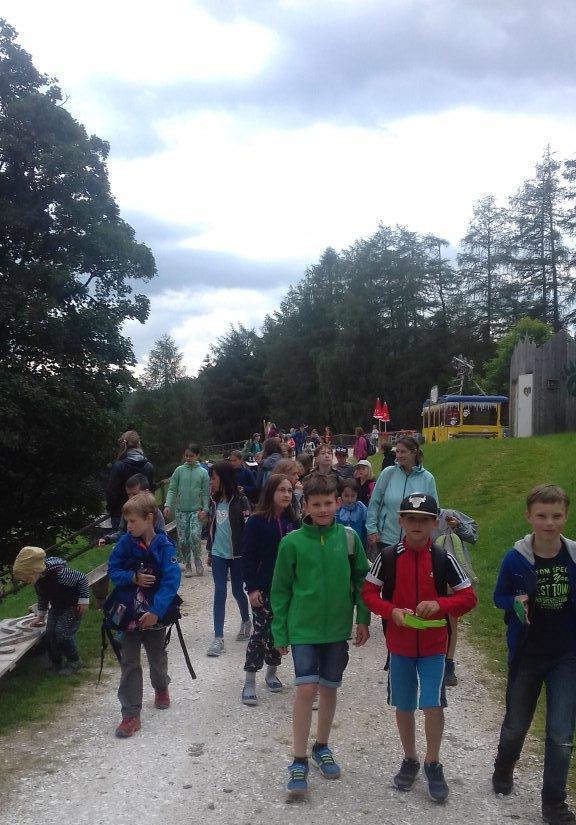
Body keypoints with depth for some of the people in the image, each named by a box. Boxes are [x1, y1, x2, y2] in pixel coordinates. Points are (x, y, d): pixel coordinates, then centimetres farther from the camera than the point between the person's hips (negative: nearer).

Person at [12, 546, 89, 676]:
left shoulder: (58, 573, -37)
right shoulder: (37, 578, -10)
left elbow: (82, 578, -27)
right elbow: (42, 597, 9)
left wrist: (84, 600, -23)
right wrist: (41, 616, 14)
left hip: (73, 605, -7)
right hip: (57, 606, 8)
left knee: (64, 633, -15)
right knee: (50, 634, 1)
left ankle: (74, 662, 8)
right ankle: (57, 664, 20)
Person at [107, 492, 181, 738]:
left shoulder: (164, 546, -16)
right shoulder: (126, 542, -7)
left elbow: (171, 580, -22)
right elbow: (112, 571, -2)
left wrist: (156, 611, -29)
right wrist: (134, 577, -20)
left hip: (155, 614, -1)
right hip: (129, 613, 1)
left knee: (157, 658, 21)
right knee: (129, 664, 2)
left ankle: (161, 688, 50)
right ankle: (131, 715, 9)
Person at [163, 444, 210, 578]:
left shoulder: (203, 472, 1)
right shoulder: (179, 470, 2)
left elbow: (206, 494, 2)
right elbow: (172, 489, 1)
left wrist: (205, 510, -8)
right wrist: (168, 505, -12)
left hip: (196, 511, -2)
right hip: (181, 510, 2)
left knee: (195, 535, -19)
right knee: (183, 540, 2)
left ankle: (198, 562, 1)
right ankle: (187, 566, 17)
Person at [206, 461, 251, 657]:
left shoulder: (240, 501, -11)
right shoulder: (214, 501, 6)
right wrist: (210, 551, 18)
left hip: (237, 554, -4)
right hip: (218, 554, 4)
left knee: (237, 591, 9)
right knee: (219, 593, -1)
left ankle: (246, 621, 37)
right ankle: (218, 638, 1)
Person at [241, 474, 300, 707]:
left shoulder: (293, 522, 3)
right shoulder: (256, 522, -11)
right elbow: (248, 557, -10)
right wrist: (252, 588, -14)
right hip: (263, 589, -4)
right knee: (260, 632, -2)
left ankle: (272, 673, 31)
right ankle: (249, 683, 7)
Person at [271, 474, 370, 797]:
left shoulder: (349, 538, -4)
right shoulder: (292, 542, -9)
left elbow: (361, 580, 7)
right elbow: (280, 590, -2)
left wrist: (363, 618, 2)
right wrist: (280, 632, -1)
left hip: (338, 627, 3)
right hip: (303, 628, -2)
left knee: (329, 688, 13)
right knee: (306, 689, -8)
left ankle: (322, 747, 34)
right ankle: (300, 762, 6)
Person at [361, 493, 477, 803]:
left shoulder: (444, 559, -8)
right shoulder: (388, 557, -7)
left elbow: (468, 597, -4)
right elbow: (369, 592, 1)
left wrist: (439, 605, -22)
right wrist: (392, 611, -17)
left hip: (433, 646, -1)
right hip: (399, 644, 1)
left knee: (433, 705, -6)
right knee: (403, 706, 12)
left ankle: (432, 764, 17)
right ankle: (410, 760, 33)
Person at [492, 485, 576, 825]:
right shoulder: (515, 559, -13)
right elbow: (500, 597, 0)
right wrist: (516, 602, -20)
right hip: (526, 656, 0)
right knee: (517, 723, 18)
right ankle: (504, 768, 47)